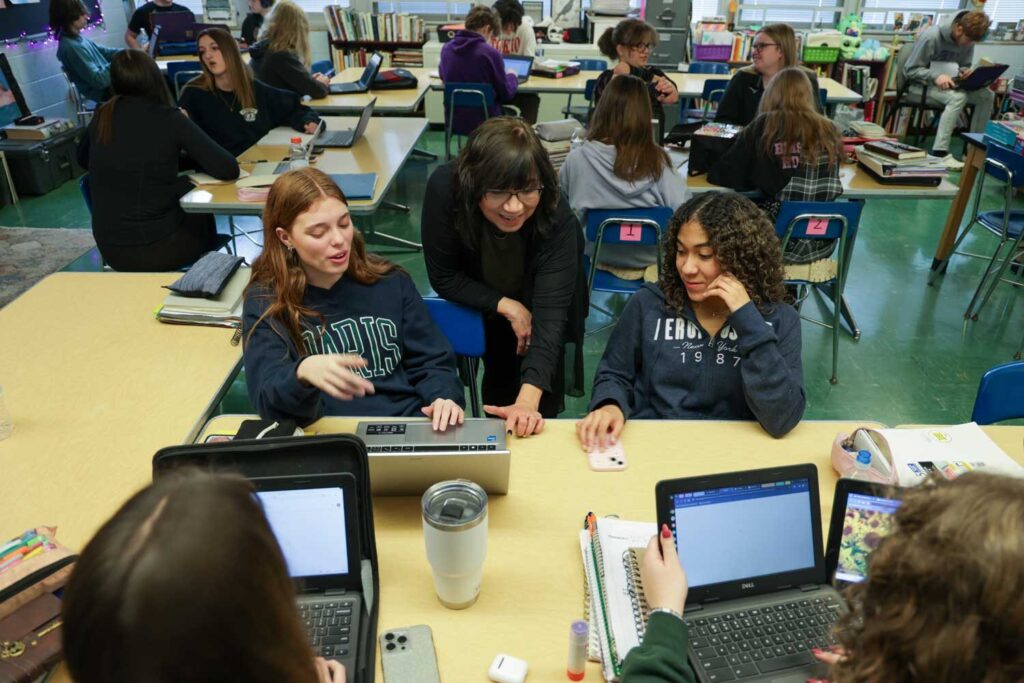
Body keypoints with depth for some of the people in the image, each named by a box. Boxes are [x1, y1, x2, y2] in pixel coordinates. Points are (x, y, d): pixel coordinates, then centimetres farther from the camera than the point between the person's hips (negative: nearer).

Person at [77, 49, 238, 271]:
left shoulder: (102, 116, 2)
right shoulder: (169, 119, -13)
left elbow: (83, 159, 22)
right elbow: (228, 169, -15)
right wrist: (184, 152, 5)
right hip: (155, 251, -5)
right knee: (200, 213, 26)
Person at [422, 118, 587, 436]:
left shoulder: (557, 217, -37)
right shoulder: (445, 189, -34)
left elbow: (551, 311, -42)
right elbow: (444, 277, -22)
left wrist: (529, 400, -54)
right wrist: (507, 306, -30)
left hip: (535, 307, -1)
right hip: (484, 307, 1)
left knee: (536, 418, -1)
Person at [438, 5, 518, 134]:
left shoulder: (446, 48, -2)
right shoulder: (490, 53, -19)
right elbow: (506, 94, -9)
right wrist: (511, 76, 13)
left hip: (455, 121, 6)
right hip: (485, 122, -5)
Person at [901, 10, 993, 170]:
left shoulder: (967, 41, 0)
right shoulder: (931, 36, -20)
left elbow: (964, 67, 13)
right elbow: (910, 70, -18)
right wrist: (936, 76, -34)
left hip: (947, 84, 7)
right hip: (921, 85, -7)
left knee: (987, 95, -13)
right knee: (958, 97, -34)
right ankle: (940, 152, -36)